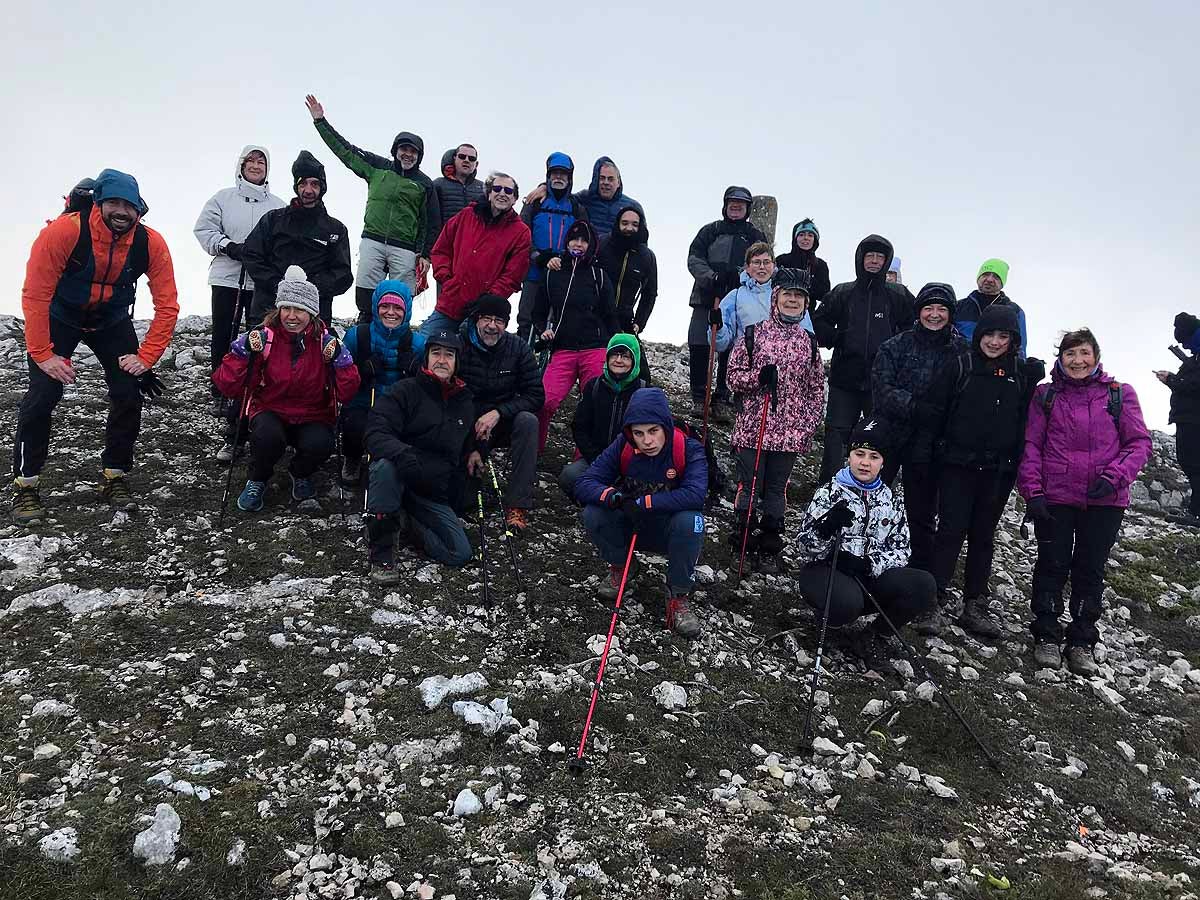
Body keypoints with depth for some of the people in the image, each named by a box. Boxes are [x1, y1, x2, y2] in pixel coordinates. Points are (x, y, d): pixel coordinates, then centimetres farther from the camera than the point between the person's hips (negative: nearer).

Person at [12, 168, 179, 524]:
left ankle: (115, 478, 12)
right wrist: (43, 355, -25)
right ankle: (26, 486, 2)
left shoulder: (151, 243, -23)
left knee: (128, 392, -6)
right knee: (43, 393, -13)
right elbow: (35, 295, -25)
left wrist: (145, 358, -20)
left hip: (112, 321, 3)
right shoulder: (63, 232, -31)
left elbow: (167, 306, -16)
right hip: (59, 317, -2)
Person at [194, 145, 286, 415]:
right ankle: (221, 394, 10)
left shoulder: (278, 205, 7)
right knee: (223, 337, 2)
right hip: (226, 278, 0)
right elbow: (204, 228, 3)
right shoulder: (223, 197, 6)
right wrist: (228, 246, -12)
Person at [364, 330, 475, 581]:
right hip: (396, 480, -4)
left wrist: (456, 502, 17)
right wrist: (403, 454, -38)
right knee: (385, 465, -40)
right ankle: (381, 555, -27)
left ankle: (401, 521, 7)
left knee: (460, 555, -16)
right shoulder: (405, 391, -2)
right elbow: (376, 434, -16)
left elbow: (465, 451, 24)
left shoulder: (466, 403, 14)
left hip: (434, 496, 4)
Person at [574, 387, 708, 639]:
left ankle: (678, 595, -15)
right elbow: (584, 484, -15)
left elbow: (695, 495, -37)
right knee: (593, 514, -24)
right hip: (631, 526, 3)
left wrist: (643, 502, -35)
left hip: (669, 531, -2)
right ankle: (618, 566, 5)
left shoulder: (689, 450, -19)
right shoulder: (622, 447, -11)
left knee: (690, 521, -36)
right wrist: (609, 495, -37)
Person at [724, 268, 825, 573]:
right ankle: (744, 541, 16)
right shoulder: (753, 334, -1)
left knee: (777, 490, 9)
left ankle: (770, 548, 19)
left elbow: (817, 389, 11)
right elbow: (733, 375, 0)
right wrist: (759, 376, -18)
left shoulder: (809, 342, 8)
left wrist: (809, 426, 3)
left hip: (790, 433, 2)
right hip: (753, 428, -2)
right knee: (749, 487, 2)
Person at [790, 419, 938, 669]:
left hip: (871, 576, 4)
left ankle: (876, 636, 0)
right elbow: (803, 549, -8)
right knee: (847, 601, -38)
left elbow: (901, 549, 5)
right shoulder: (830, 493, -1)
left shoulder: (891, 501, 11)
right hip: (826, 572, -4)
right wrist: (827, 527, -30)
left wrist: (870, 564, -16)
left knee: (924, 585, -22)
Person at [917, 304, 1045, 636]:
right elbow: (932, 410, -2)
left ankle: (975, 605, 17)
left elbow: (1029, 421, 10)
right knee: (951, 529, -6)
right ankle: (936, 602, -2)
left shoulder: (1023, 375, 6)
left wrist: (1019, 462, 1)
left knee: (983, 535, 10)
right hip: (957, 463, -2)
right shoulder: (959, 367, -1)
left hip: (998, 470, 3)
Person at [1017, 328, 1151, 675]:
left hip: (1104, 502, 0)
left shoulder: (1120, 395, 4)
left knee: (1091, 569, 8)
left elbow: (1140, 443, 1)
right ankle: (1047, 636, 18)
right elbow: (1031, 446, 2)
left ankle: (1082, 642, 19)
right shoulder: (1045, 395, 5)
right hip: (1054, 497, 0)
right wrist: (1032, 491, -7)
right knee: (1052, 565, 6)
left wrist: (1113, 477, -14)